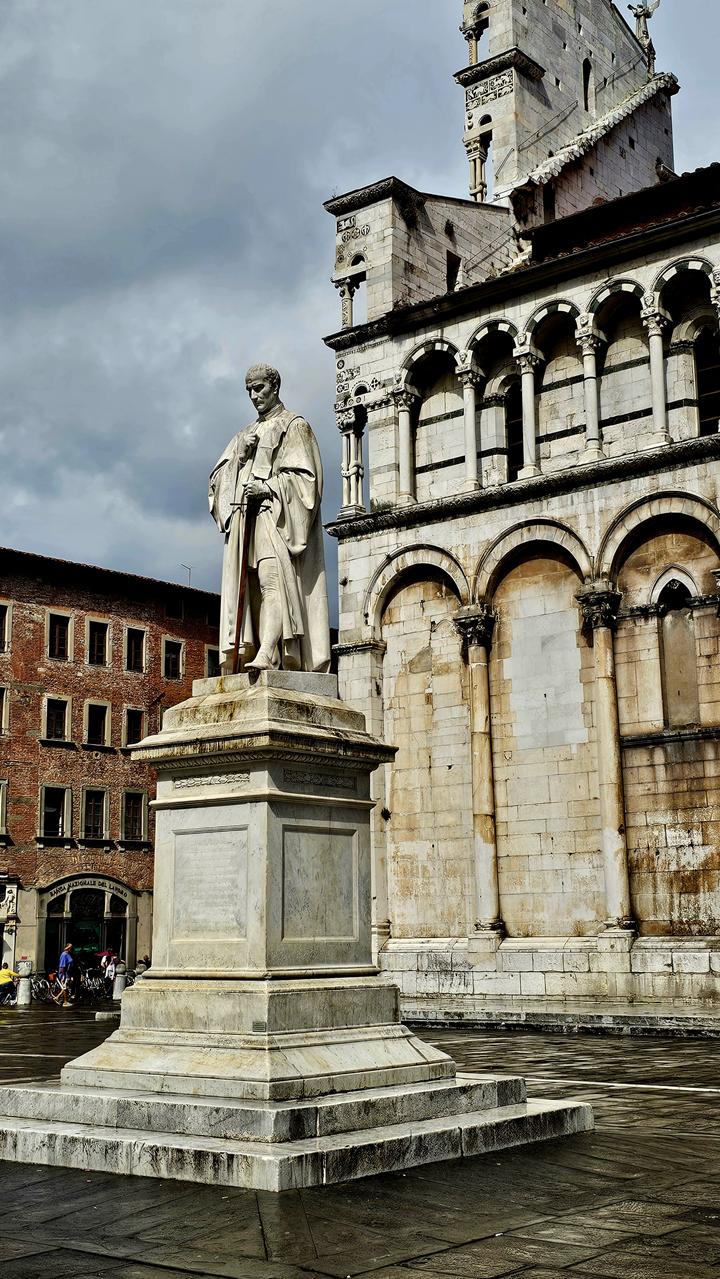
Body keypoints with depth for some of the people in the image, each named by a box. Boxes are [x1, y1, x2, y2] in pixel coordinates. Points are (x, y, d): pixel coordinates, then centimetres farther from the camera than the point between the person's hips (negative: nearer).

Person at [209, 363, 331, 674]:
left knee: (272, 580, -22)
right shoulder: (246, 435, 27)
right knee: (245, 589, -4)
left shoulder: (294, 426, 7)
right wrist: (239, 456, 1)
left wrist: (267, 488, -15)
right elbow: (218, 478, 19)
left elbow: (304, 475, -4)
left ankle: (266, 654, -35)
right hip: (245, 519, 7)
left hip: (275, 516, -7)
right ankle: (244, 655, -10)